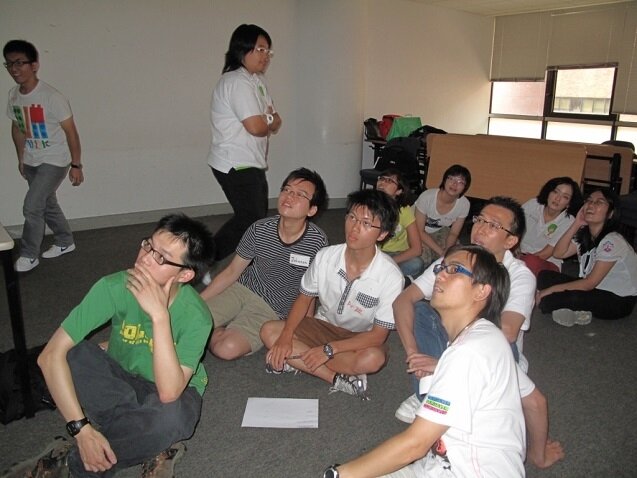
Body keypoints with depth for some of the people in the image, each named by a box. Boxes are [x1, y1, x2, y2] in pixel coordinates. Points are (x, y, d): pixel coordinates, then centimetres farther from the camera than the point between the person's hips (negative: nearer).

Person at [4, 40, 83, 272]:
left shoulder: (51, 96, -21)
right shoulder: (13, 95, -1)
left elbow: (71, 131, -17)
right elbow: (17, 128, 13)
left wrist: (76, 165, -15)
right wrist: (21, 158, 17)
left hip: (55, 161, -7)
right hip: (31, 161, 7)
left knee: (32, 206, -9)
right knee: (47, 203, 17)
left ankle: (29, 255, 9)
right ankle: (65, 242, 37)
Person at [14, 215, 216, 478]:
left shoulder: (195, 316, -28)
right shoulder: (114, 287, -24)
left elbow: (168, 393, -38)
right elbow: (50, 355, -26)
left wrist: (159, 315, -44)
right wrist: (82, 429, -32)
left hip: (174, 390, -2)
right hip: (119, 382, 3)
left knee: (170, 415, -38)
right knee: (72, 354, -27)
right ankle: (147, 444, -18)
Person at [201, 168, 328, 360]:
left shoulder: (317, 242, -17)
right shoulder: (259, 230, -10)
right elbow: (232, 272, 1)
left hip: (271, 309, -2)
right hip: (242, 289, 3)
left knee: (228, 349, -26)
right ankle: (219, 332, 14)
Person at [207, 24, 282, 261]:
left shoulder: (257, 80, 15)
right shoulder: (237, 82, -17)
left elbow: (275, 122, 13)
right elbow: (256, 127, -26)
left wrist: (268, 121, -10)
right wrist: (271, 122, -3)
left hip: (252, 163, 10)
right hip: (236, 164, -10)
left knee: (258, 218, 15)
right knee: (250, 219, -7)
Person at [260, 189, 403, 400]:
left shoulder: (390, 275, -25)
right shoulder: (326, 256, -16)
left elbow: (378, 335, -20)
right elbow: (305, 297, -1)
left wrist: (329, 349, -28)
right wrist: (286, 337, -17)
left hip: (360, 338, -3)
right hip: (323, 325, 4)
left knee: (373, 359, -37)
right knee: (269, 331, -20)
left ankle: (297, 361, -21)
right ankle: (340, 379, -22)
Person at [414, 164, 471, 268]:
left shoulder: (464, 204, -19)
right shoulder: (427, 197, -30)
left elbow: (453, 234, -6)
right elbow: (420, 231, -22)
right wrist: (441, 252, -28)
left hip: (440, 232, 4)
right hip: (416, 232, -4)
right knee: (425, 256, -27)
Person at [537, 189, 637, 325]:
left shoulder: (612, 242, -23)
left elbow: (589, 283, -24)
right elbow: (558, 253, -6)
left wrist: (551, 289, -21)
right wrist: (576, 224, -13)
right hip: (595, 289, 8)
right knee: (544, 276, -10)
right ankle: (577, 310, -14)